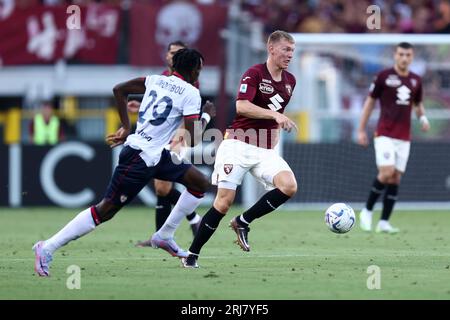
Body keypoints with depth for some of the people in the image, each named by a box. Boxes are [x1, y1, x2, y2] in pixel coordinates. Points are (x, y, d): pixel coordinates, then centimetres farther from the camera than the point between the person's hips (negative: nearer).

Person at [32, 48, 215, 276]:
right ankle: (47, 248, -3)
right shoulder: (191, 94, -12)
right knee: (106, 210, -5)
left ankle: (165, 236, 15)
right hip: (141, 158, -9)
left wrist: (126, 127, 19)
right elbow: (192, 140, -15)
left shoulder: (155, 80, 10)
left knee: (200, 183, 11)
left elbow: (119, 89, 16)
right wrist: (204, 119, 5)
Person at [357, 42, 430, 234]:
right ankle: (367, 211, -1)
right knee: (386, 172, -18)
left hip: (404, 138, 5)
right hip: (385, 135, -5)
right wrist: (361, 130, 2)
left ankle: (384, 222, 6)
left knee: (395, 178, 1)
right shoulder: (384, 76, -3)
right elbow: (370, 102, 4)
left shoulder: (416, 81, 10)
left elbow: (418, 104, 25)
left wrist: (423, 118, 2)